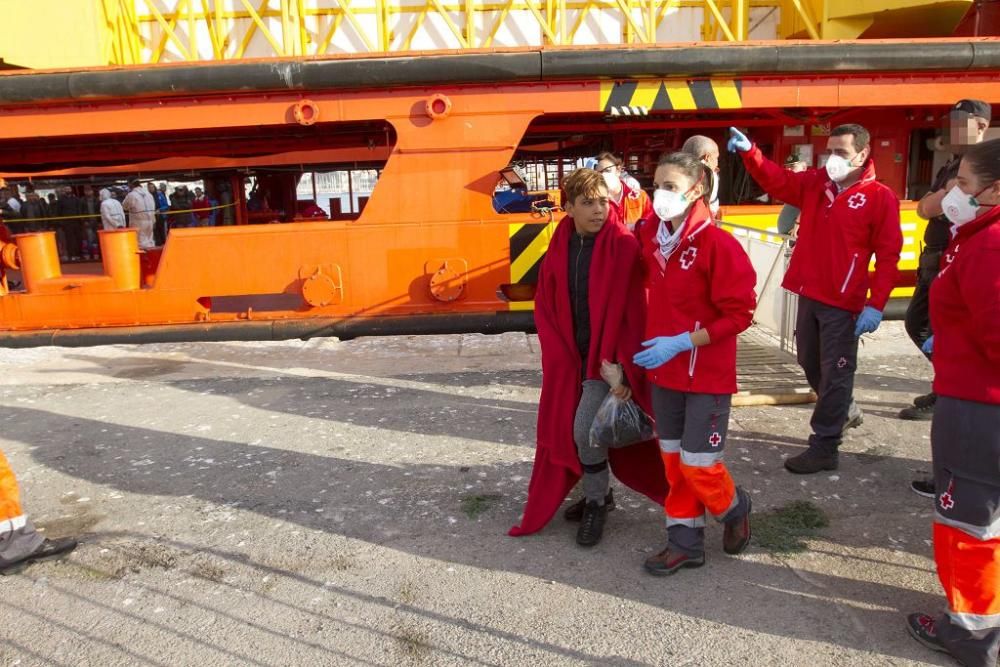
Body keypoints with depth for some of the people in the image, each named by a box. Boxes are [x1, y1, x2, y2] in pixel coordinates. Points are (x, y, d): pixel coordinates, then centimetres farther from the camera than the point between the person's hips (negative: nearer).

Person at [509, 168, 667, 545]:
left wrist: (625, 369, -18)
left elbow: (634, 312, -17)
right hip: (571, 358, 6)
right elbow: (545, 305, 6)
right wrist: (560, 355, -1)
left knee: (585, 428, -12)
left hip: (609, 358, -6)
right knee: (563, 428, 11)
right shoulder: (559, 247, 1)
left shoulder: (623, 246, -16)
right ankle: (597, 494, 34)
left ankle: (597, 502, 15)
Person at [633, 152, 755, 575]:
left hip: (707, 373, -6)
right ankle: (685, 542, 28)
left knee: (697, 464, 0)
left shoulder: (718, 243, -17)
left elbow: (740, 314, -16)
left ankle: (735, 510, 32)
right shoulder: (652, 237, 2)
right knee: (673, 460, 12)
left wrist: (682, 342, -21)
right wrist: (656, 339, 2)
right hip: (663, 371, 6)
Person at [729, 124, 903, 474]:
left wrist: (876, 305, -17)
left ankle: (824, 448, 10)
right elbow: (776, 181, 4)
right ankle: (845, 412, 44)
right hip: (808, 295, 6)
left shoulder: (880, 197, -9)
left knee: (834, 373, 1)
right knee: (810, 363, 19)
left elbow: (888, 255, -10)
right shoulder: (814, 182, 7)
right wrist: (749, 152, -13)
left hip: (844, 302, -6)